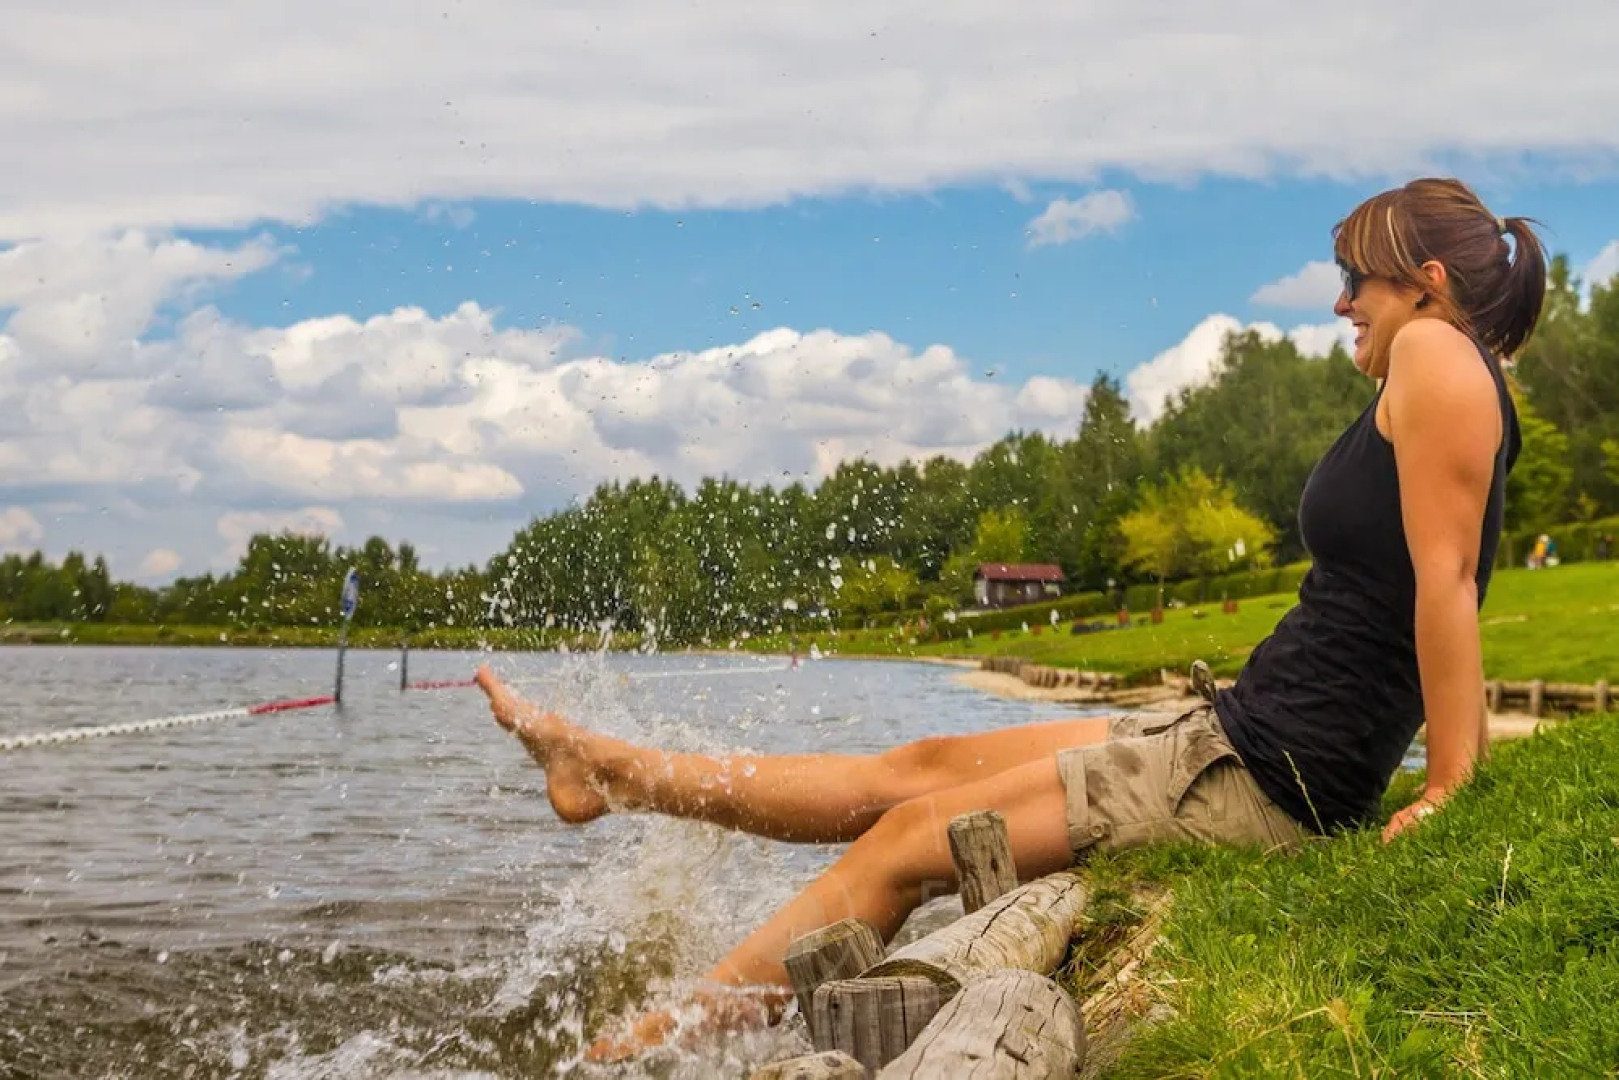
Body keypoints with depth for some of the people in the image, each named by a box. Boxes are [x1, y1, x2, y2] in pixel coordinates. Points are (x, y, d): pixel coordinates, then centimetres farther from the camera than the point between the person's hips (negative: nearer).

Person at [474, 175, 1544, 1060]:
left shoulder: (1435, 352, -13)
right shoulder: (1447, 380, 17)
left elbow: (1446, 573, -20)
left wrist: (1449, 793, -22)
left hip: (1271, 777, -9)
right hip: (1236, 736, 9)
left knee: (908, 842, -4)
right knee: (926, 765, 12)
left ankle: (652, 1043, 6)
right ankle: (612, 772, 22)